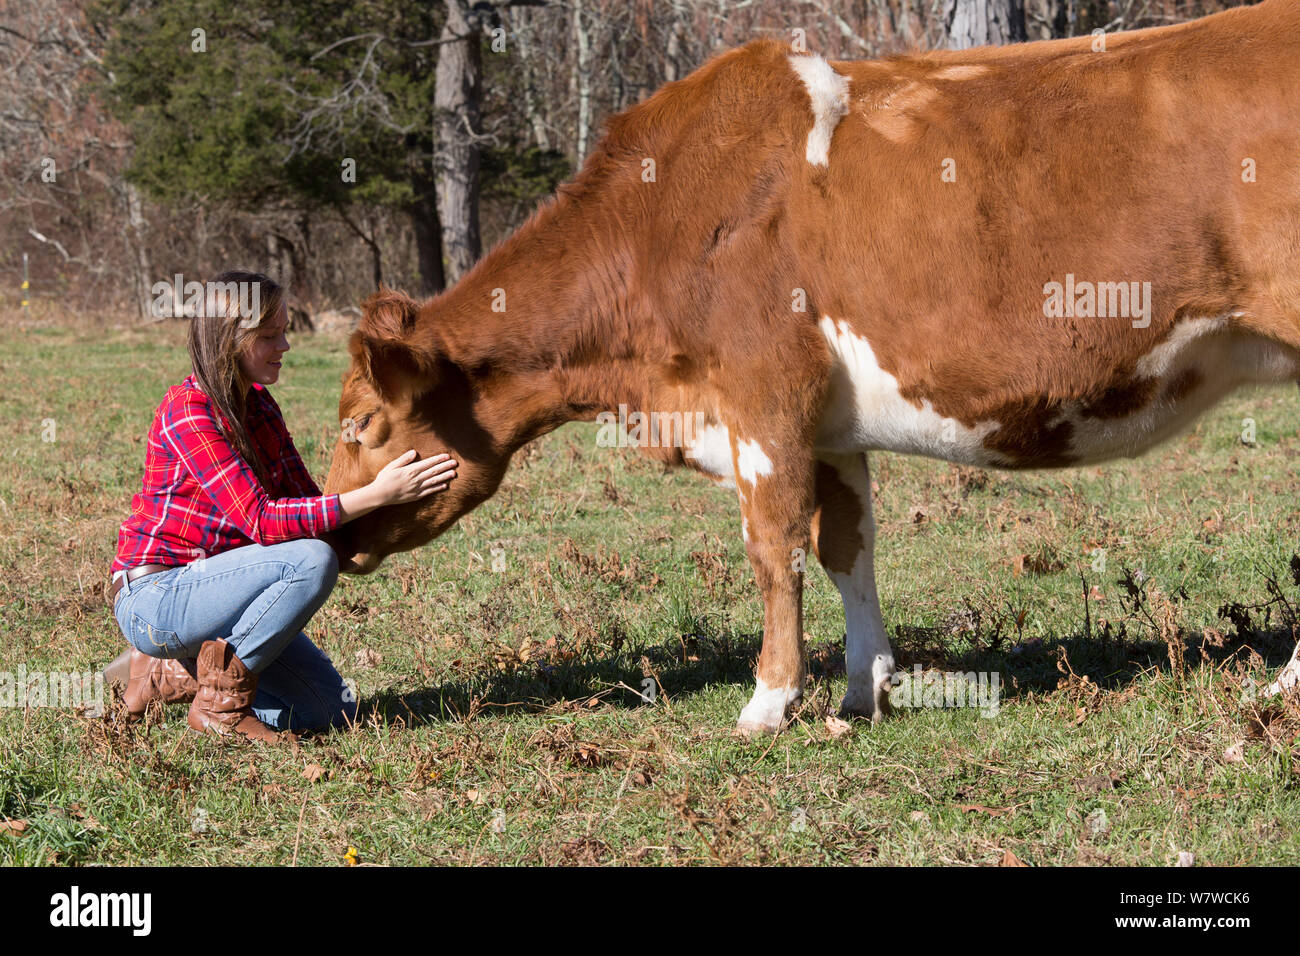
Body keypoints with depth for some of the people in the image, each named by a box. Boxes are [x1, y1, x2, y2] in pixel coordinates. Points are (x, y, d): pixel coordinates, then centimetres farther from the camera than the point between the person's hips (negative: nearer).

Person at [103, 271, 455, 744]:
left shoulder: (258, 404, 7)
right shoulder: (188, 409, -21)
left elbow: (306, 503, 5)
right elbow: (261, 521, -29)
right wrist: (375, 495, -34)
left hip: (206, 588, 9)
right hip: (154, 597, -9)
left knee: (333, 710, 2)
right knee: (312, 560, -28)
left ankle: (170, 673, 14)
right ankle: (220, 703, -14)